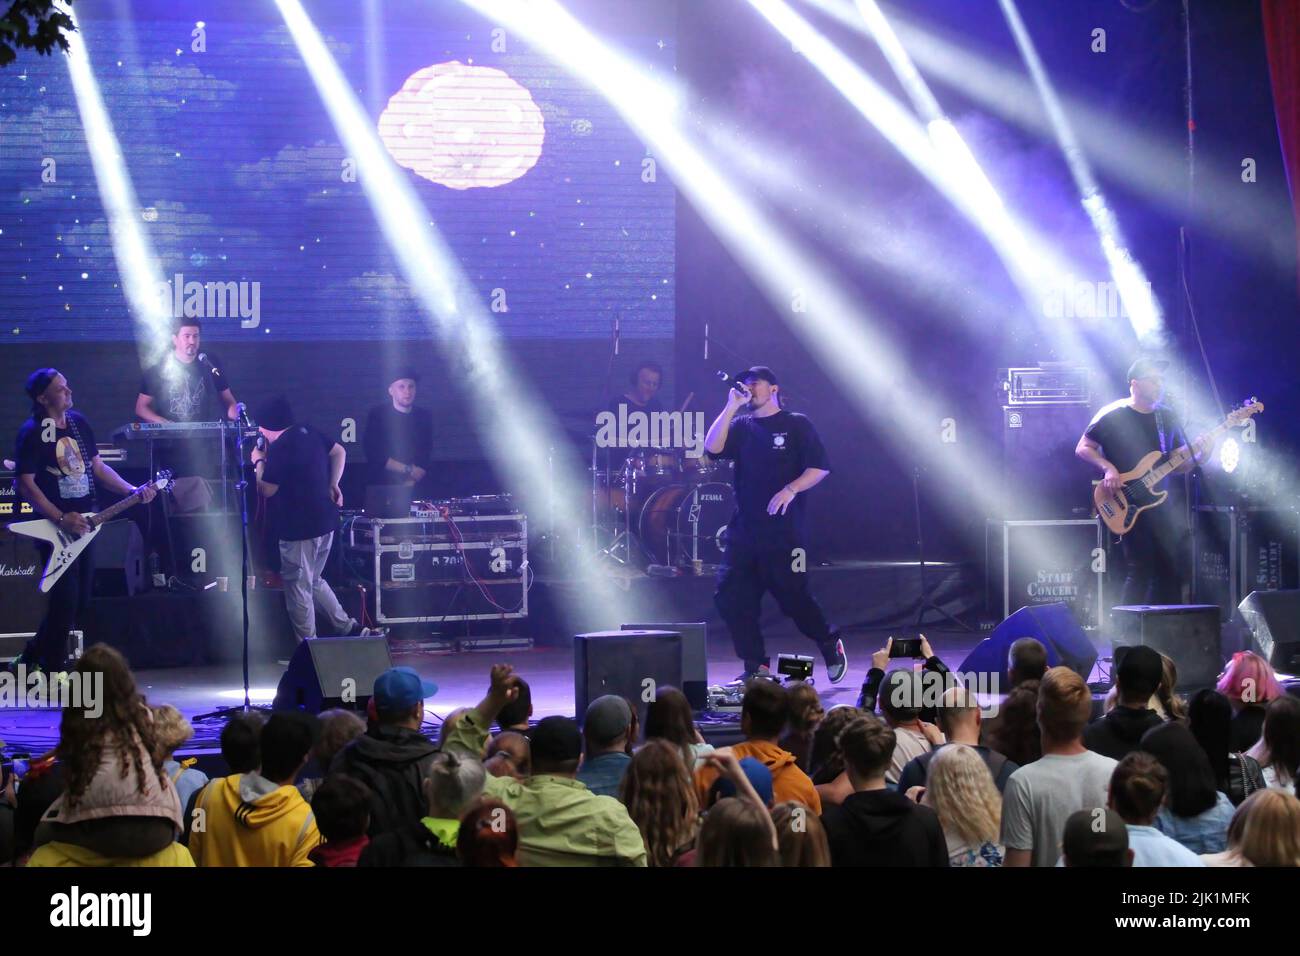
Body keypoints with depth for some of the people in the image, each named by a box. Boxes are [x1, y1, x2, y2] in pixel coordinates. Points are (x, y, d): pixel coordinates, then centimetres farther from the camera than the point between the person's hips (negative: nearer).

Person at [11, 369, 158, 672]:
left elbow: (98, 467, 16)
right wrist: (61, 519, -19)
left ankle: (34, 655, 25)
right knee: (65, 599, -8)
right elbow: (25, 484, -14)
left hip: (84, 524, 7)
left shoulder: (79, 423, 9)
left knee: (80, 601, 9)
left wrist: (133, 490, 3)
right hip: (55, 529, -7)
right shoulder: (32, 432, -12)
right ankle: (52, 670, 7)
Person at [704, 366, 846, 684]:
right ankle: (755, 666, 6)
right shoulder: (740, 426, 12)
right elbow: (712, 447, -5)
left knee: (793, 596, -2)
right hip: (744, 529, 4)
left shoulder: (797, 425, 2)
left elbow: (820, 467, -4)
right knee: (730, 597, -3)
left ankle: (830, 644, 23)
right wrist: (731, 407, -9)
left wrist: (791, 489, -18)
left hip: (784, 530, -4)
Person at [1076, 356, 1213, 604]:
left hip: (1161, 504, 6)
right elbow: (1083, 448, 1)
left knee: (1173, 570, 3)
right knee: (1141, 570, -13)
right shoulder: (1112, 416, -5)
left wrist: (1197, 456, -8)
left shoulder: (1167, 417, 11)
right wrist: (1108, 468, -14)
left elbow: (1178, 465, 12)